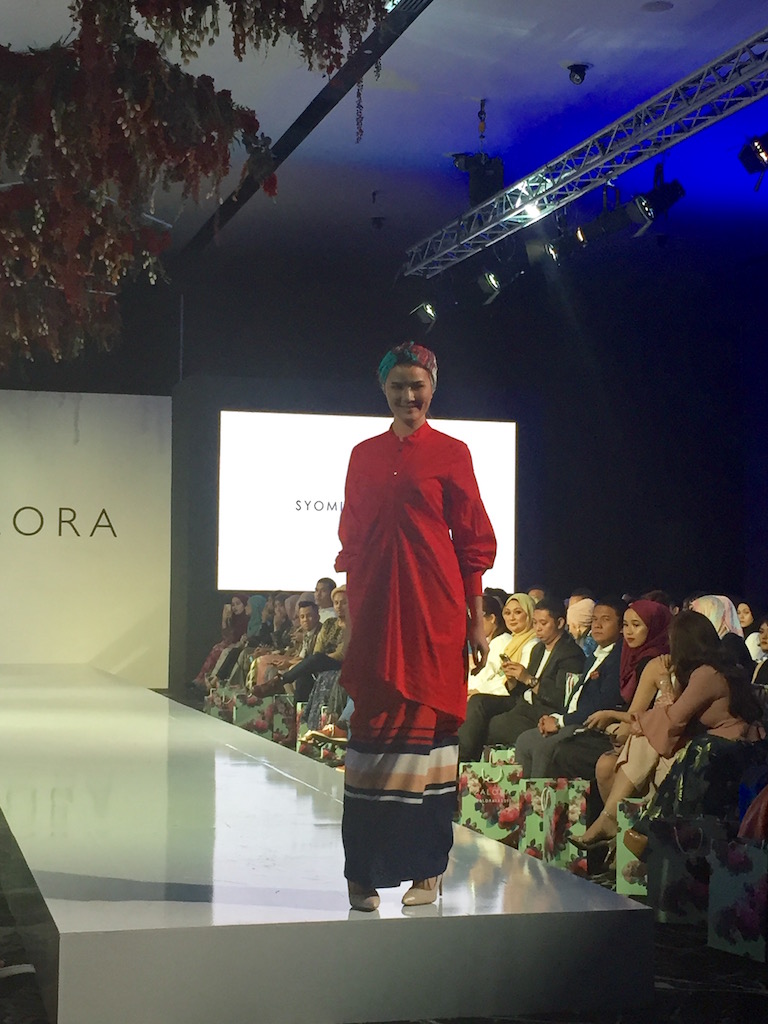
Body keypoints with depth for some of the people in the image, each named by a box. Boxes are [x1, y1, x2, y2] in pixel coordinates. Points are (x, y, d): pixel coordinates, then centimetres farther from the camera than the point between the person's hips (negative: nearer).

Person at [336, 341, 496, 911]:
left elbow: (474, 543, 2)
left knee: (428, 725, 0)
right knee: (372, 729, 1)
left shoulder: (451, 454, 2)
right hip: (375, 613, 3)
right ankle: (365, 871, 8)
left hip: (434, 611, -3)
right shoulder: (364, 456, 12)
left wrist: (477, 622, -2)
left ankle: (428, 868, 11)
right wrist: (349, 617, 13)